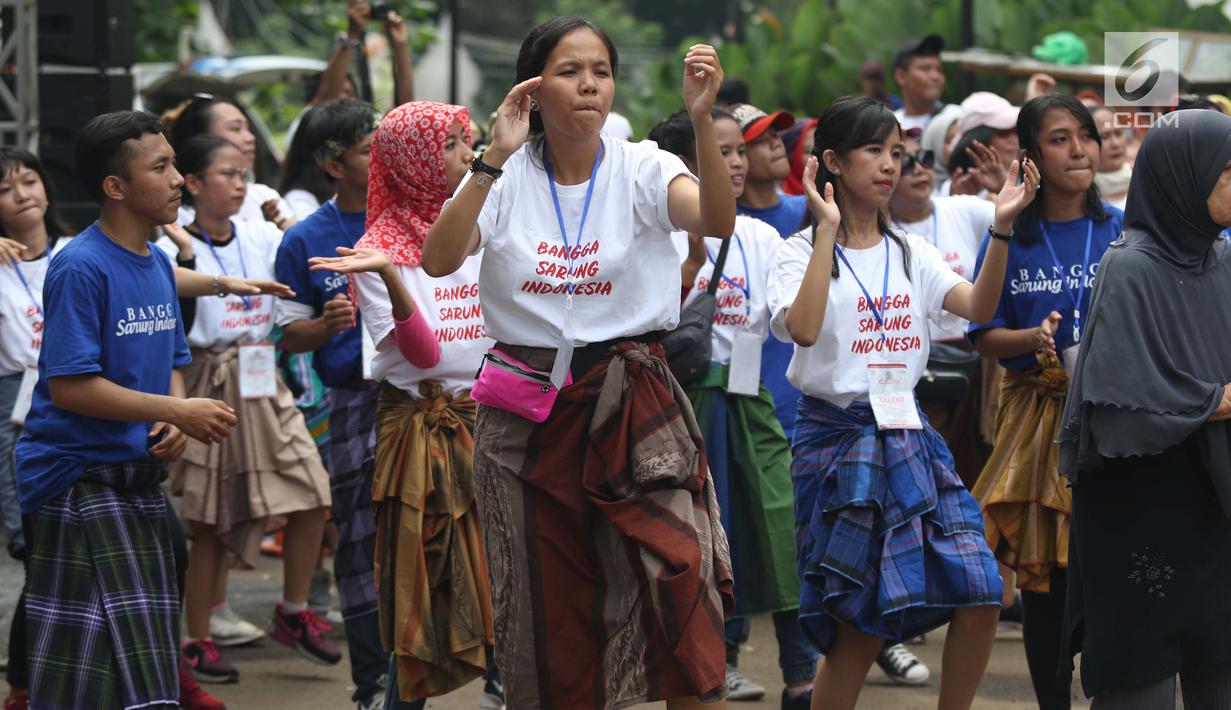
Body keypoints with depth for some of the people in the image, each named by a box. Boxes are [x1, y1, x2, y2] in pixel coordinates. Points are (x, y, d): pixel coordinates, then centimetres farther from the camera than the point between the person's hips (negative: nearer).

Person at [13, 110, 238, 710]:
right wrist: (178, 411, -19)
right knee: (87, 660, -9)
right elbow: (69, 386, -20)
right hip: (78, 476, -8)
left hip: (139, 477, 8)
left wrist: (176, 419, -5)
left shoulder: (157, 265, 11)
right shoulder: (80, 268, -15)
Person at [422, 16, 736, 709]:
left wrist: (703, 119, -35)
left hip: (632, 399, -1)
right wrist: (496, 157, -22)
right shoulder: (507, 179, 0)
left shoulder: (641, 169, -2)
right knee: (550, 597, 6)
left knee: (680, 566, -18)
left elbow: (717, 220, -21)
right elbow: (438, 260, -16)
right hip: (528, 409, 1)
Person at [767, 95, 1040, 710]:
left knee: (980, 599, -6)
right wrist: (828, 230, -22)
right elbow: (803, 328, -23)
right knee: (860, 625, -4)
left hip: (907, 437, 5)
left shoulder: (909, 252, 12)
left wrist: (1001, 228, -14)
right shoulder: (802, 251, -4)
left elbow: (979, 308, -2)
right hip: (837, 438, -5)